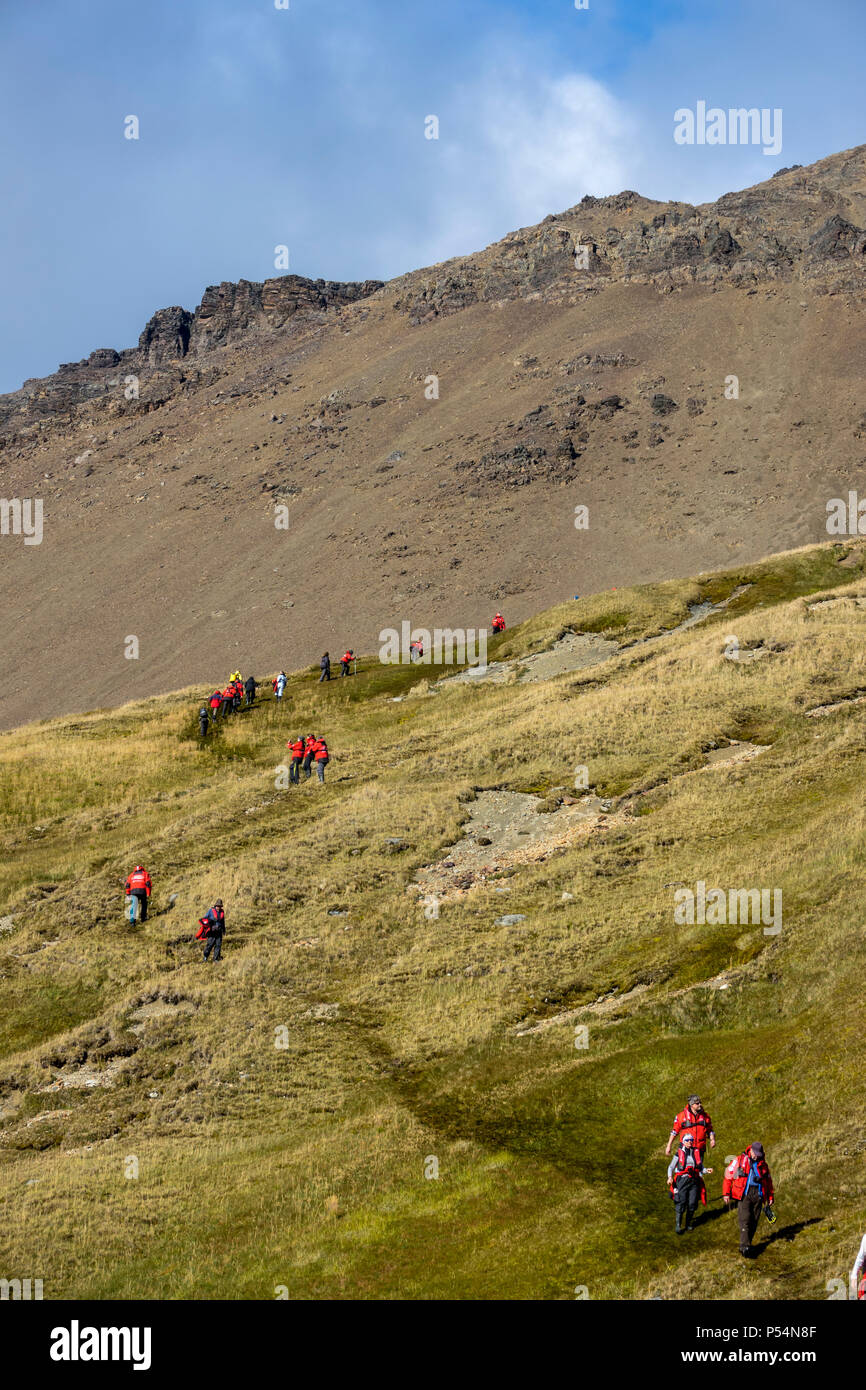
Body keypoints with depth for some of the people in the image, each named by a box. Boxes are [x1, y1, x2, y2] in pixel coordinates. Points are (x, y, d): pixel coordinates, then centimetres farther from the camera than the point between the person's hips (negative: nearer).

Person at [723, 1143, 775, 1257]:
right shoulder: (739, 1161, 5)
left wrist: (770, 1197, 23)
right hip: (744, 1194, -4)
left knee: (754, 1221, 1)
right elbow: (728, 1176, 5)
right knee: (745, 1220, -15)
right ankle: (745, 1247, -21)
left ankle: (747, 1244, 11)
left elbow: (768, 1182, 26)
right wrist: (726, 1194, 0)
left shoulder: (762, 1164, 17)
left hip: (758, 1195, 4)